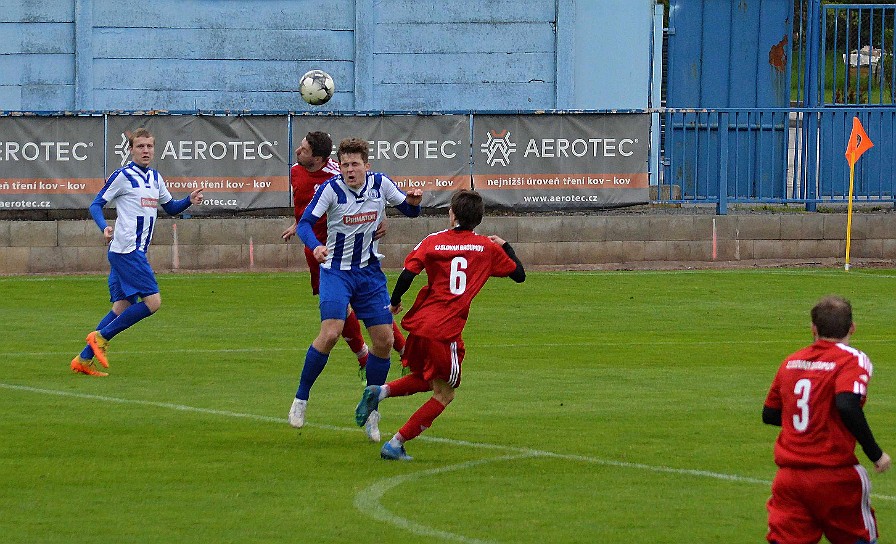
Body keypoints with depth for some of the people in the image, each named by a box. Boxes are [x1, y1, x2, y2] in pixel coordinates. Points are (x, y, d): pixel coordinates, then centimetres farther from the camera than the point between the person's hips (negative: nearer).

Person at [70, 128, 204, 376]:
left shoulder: (155, 177, 17)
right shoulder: (123, 176, -6)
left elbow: (170, 208, 28)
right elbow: (96, 205, -5)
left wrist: (190, 200, 8)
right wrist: (104, 227, -24)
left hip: (137, 251, 8)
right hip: (126, 250, -8)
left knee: (122, 307, 5)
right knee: (152, 301, -14)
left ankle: (83, 360, 6)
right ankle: (100, 337, -5)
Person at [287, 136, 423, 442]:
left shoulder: (380, 184, -3)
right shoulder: (331, 189, -14)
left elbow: (408, 210, 10)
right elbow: (305, 223, -16)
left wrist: (413, 202, -14)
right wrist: (315, 246, -37)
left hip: (370, 272, 4)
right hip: (336, 270, -4)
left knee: (384, 341, 1)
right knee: (330, 333, -22)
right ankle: (301, 399, -5)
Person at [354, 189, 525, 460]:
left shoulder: (433, 242, 4)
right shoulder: (488, 247, 4)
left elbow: (407, 273, -8)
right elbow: (519, 274, 15)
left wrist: (394, 303, 8)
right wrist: (505, 246, 31)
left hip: (419, 324, 4)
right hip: (445, 333, -4)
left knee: (423, 379, 28)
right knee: (444, 395, 10)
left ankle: (379, 392, 4)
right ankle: (396, 444, 2)